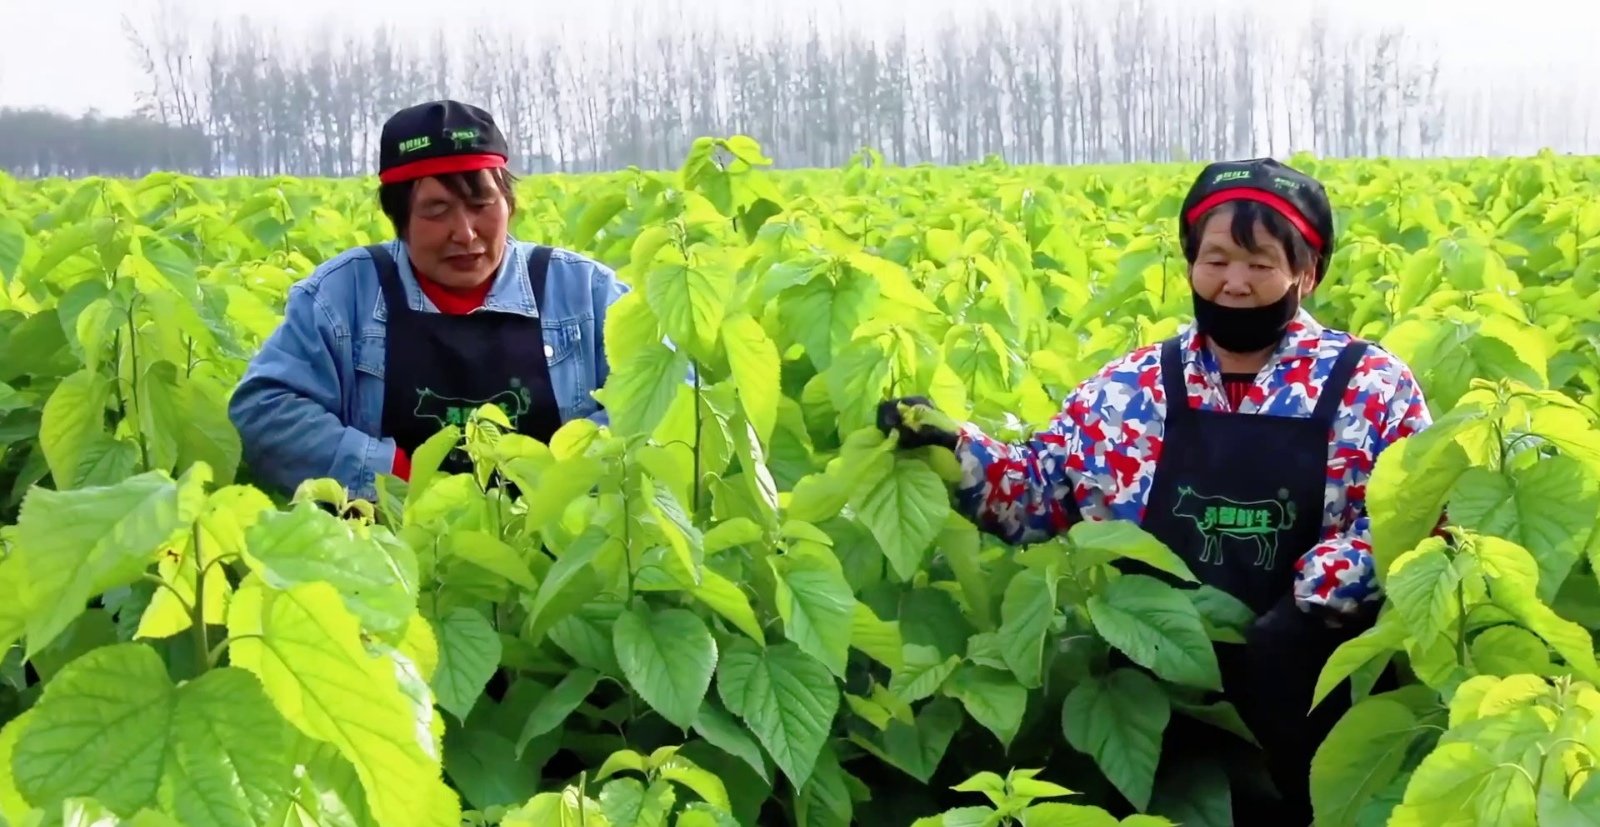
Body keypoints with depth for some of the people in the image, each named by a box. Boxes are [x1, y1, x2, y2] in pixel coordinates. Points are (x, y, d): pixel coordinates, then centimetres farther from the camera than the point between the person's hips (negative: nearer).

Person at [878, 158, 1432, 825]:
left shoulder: (1370, 386, 3)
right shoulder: (1133, 387, 8)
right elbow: (1039, 495, 10)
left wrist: (1310, 605, -17)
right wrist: (953, 448, -5)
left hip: (1301, 680, -1)